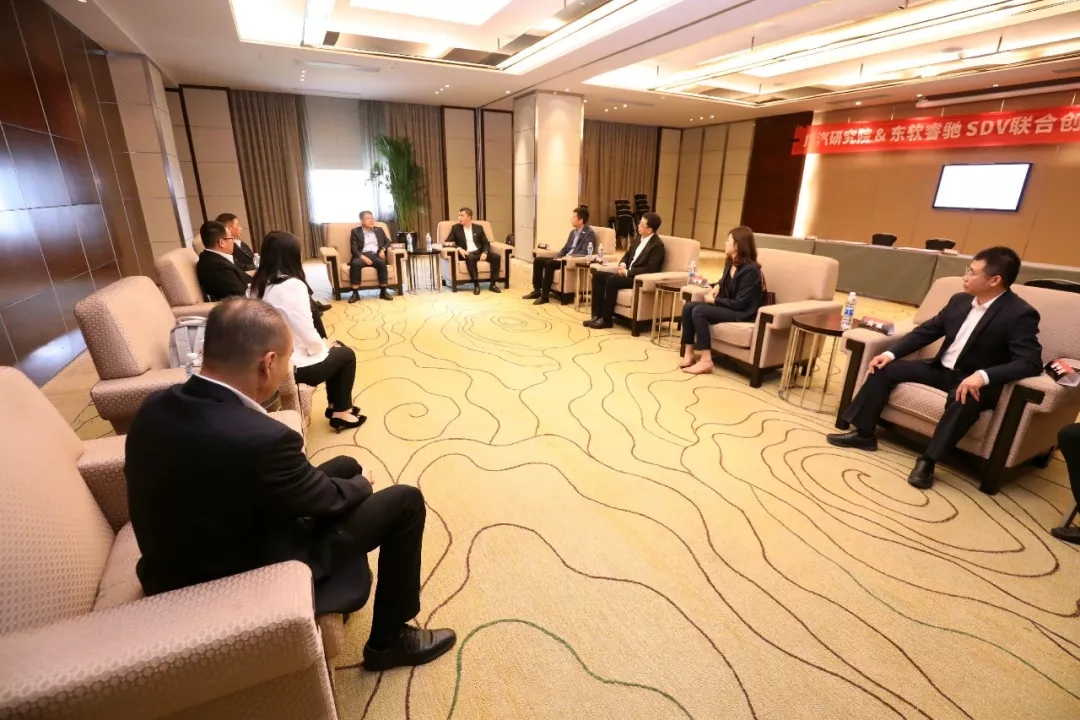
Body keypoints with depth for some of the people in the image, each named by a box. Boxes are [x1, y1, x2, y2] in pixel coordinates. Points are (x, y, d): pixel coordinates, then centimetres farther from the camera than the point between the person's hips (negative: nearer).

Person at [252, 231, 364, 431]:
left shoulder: (259, 283, 4)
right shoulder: (292, 285, -22)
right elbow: (307, 333, -23)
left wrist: (323, 345, 9)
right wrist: (324, 347, -3)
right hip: (293, 365, -8)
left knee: (335, 349, 25)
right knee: (346, 354, 14)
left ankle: (334, 404, 34)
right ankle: (340, 413, 23)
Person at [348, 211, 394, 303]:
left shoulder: (379, 230, 23)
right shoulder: (355, 231, 12)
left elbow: (388, 241, 21)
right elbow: (354, 248, 1)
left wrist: (383, 249, -2)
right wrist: (362, 257, -19)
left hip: (376, 255, 2)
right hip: (362, 256, -1)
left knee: (382, 262, -35)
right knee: (355, 263, -36)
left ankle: (383, 291, -29)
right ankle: (355, 293, -31)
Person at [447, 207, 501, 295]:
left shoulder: (478, 228, 15)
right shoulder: (455, 228, 11)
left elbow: (486, 243, 11)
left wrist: (485, 252, -11)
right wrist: (459, 248, -16)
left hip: (479, 252, 3)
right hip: (467, 254, -2)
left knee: (496, 256, -23)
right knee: (470, 258, -39)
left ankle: (493, 284, -19)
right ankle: (476, 284, -32)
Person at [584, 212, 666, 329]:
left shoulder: (657, 245, -14)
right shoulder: (640, 238, 12)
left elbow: (651, 269, -22)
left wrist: (628, 272, -19)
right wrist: (622, 264, 0)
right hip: (627, 273, 9)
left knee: (612, 280, -32)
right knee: (597, 276, -7)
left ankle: (606, 319, -23)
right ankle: (597, 315, -11)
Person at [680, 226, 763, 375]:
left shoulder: (750, 270, -18)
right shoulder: (730, 263, 9)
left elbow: (740, 303, -22)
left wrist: (713, 300, -14)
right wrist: (716, 287, 8)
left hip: (742, 313, -9)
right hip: (727, 306, 9)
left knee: (699, 312, -28)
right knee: (688, 307, -11)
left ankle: (706, 361, -28)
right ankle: (688, 353, -14)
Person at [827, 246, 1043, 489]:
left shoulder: (1020, 314, -15)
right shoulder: (959, 300, 4)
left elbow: (1031, 362, -23)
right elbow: (926, 331, 8)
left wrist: (983, 376, -40)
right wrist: (891, 353, -7)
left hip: (975, 382, -6)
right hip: (941, 369, 6)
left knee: (964, 399, -40)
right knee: (885, 367, -8)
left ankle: (928, 460, -25)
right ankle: (864, 433, -5)